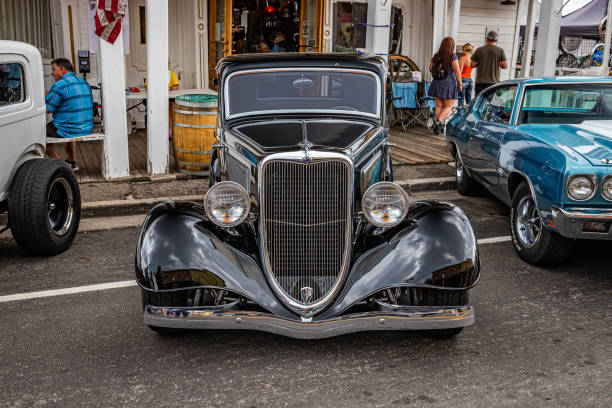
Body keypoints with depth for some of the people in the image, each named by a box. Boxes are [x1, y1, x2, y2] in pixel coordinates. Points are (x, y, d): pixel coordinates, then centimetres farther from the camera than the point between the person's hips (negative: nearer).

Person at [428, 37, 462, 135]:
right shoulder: (452, 56, -9)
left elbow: (430, 69, 13)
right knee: (448, 106, 2)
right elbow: (457, 71, -10)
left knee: (439, 105, 10)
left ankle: (438, 127, 10)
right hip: (449, 83, -5)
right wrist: (460, 84, -3)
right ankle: (438, 122, -16)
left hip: (437, 83, 5)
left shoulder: (436, 56, 4)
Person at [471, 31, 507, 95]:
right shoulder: (500, 50, -1)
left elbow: (472, 65, 1)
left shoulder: (479, 50, 1)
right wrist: (498, 64, 14)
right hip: (494, 81, -1)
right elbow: (504, 65, -6)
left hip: (480, 81, 1)